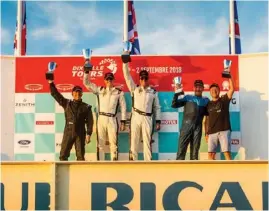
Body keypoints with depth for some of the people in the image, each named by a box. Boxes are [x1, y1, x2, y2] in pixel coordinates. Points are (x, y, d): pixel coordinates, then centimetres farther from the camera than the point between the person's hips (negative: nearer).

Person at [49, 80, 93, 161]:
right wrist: (51, 83, -3)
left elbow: (89, 121, 1)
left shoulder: (86, 107, 4)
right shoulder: (67, 103, 8)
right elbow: (55, 94, 6)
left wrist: (88, 134, -6)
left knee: (80, 156, 1)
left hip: (80, 134, -1)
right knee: (63, 155, -2)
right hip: (68, 133, 1)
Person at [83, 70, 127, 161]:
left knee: (113, 142, -6)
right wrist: (86, 72, -3)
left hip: (112, 119, -2)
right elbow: (86, 83, 11)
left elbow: (123, 107, 6)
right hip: (101, 118, 2)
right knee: (100, 142, 2)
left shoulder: (119, 92, 7)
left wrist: (123, 121, 1)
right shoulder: (99, 90, 12)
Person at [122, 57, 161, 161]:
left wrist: (158, 121, 5)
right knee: (134, 141, 0)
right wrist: (125, 63, -7)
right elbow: (127, 76, 4)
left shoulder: (153, 92, 11)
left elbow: (157, 107, 12)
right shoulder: (134, 89, 10)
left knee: (147, 142, 0)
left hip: (147, 118, 0)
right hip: (136, 117, 0)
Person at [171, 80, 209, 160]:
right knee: (181, 148, -7)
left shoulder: (206, 100, 18)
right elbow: (174, 105, 7)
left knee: (195, 150, 4)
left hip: (198, 127, 1)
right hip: (186, 125, -1)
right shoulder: (187, 97, 15)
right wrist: (176, 93, -2)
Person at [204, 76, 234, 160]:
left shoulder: (224, 100, 10)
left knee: (227, 152, -9)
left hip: (224, 131, -3)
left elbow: (231, 89, -3)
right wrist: (206, 133, 8)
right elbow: (207, 120, 15)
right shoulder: (208, 104, 17)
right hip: (212, 132, 3)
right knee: (211, 154, -4)